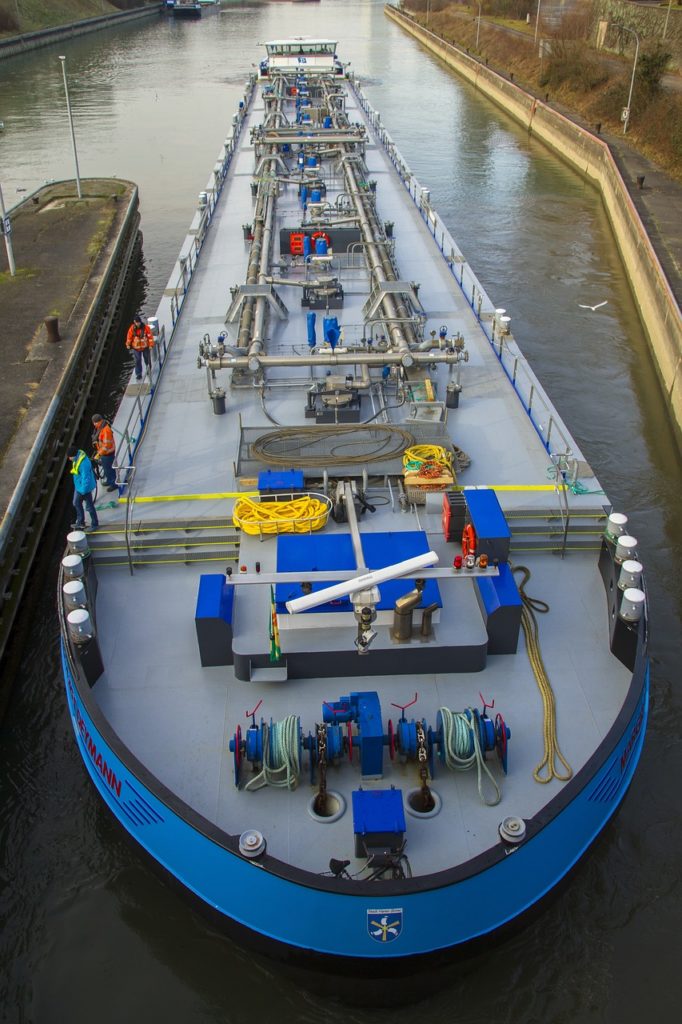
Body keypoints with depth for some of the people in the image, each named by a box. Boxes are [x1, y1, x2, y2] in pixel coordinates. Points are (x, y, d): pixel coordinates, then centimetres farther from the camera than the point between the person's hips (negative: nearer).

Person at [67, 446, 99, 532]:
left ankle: (95, 524, 28)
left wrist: (83, 490, -22)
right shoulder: (77, 457, -6)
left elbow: (85, 478, -30)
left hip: (85, 488, -10)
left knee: (89, 506, 9)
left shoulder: (84, 463, -36)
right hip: (78, 486, 10)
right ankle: (80, 522, 42)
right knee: (76, 503, 24)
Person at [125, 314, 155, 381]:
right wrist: (128, 345, 9)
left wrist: (151, 345, -13)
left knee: (147, 360, 16)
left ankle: (149, 371, 42)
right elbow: (129, 337, 1)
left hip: (145, 347, -1)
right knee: (138, 361, 2)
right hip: (136, 348, 1)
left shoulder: (146, 327, -17)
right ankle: (138, 374, 11)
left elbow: (150, 336, -12)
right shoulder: (132, 328, -11)